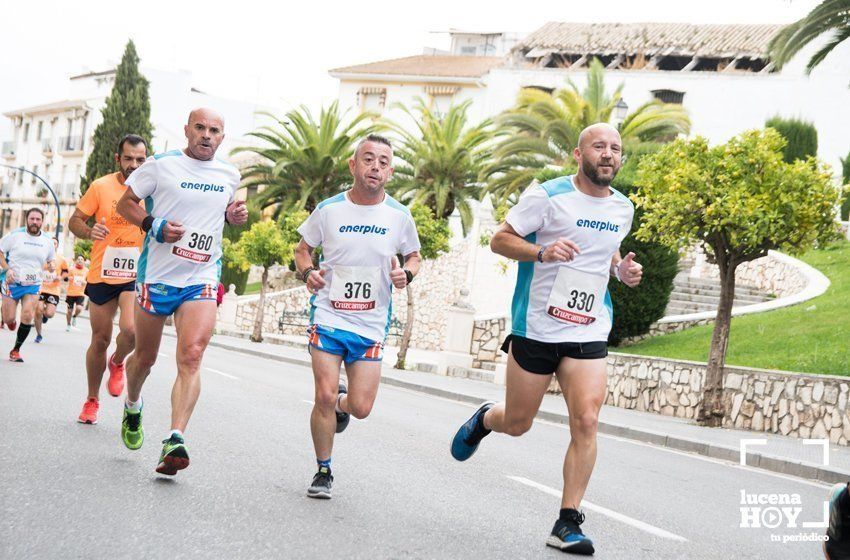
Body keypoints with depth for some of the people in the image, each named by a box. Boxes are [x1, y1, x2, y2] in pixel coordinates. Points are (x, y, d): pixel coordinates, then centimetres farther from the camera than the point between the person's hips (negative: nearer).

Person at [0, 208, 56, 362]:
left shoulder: (47, 240, 3)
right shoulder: (15, 235, -6)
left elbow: (52, 259, 17)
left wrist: (52, 265, -7)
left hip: (33, 284, 2)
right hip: (13, 282, -2)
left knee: (27, 317, -14)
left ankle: (16, 350, 3)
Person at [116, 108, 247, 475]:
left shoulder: (230, 175, 10)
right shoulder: (161, 165, -2)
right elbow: (126, 203, 4)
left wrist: (233, 215, 5)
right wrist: (154, 226, -14)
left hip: (201, 280, 2)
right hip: (156, 275, -1)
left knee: (191, 356, -18)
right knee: (145, 357, 12)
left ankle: (175, 440, -25)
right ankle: (132, 405, 44)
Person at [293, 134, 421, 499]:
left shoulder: (399, 215, -1)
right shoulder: (329, 209, -3)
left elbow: (413, 255, 14)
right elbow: (303, 249, 11)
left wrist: (406, 274, -8)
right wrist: (308, 272, -10)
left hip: (371, 325, 1)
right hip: (328, 317, -1)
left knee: (361, 408, -2)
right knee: (325, 397, -9)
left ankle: (342, 404, 37)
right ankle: (323, 472, 13)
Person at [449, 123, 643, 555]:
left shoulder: (622, 209, 9)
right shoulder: (547, 195, -8)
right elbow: (499, 240, -6)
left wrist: (622, 270, 6)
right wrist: (542, 251, -23)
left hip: (588, 334, 3)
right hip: (536, 328, -3)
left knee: (586, 422, -13)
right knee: (517, 424, 9)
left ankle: (567, 524, -4)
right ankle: (484, 419, 47)